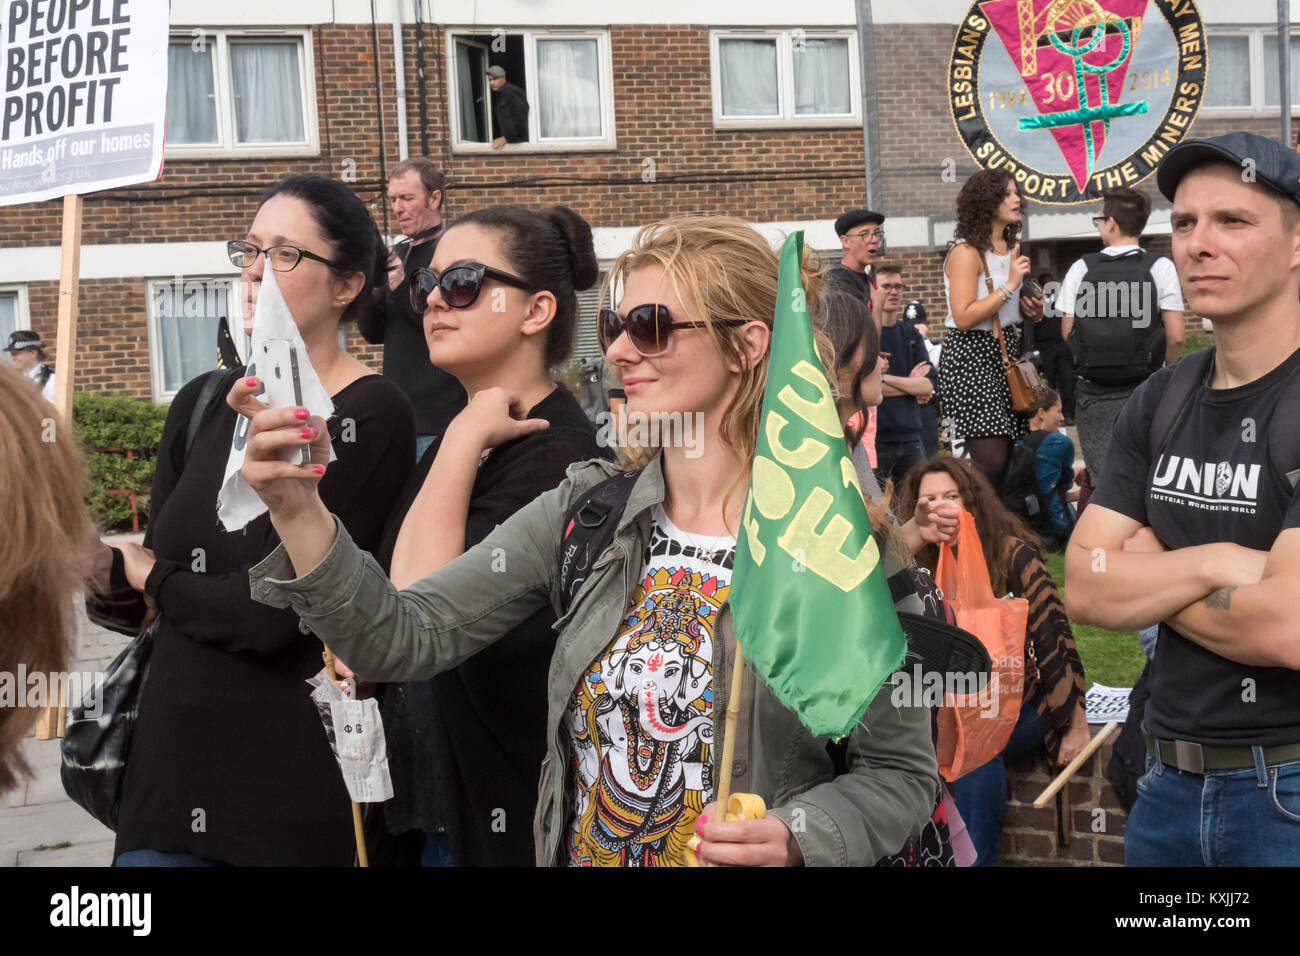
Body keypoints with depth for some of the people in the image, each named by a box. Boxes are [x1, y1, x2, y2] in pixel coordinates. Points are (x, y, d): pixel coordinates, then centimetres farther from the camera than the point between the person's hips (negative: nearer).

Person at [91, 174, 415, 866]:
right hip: (171, 754, 6)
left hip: (298, 776, -5)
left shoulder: (371, 416, -12)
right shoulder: (202, 403, 8)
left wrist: (154, 577, -2)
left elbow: (276, 613, -19)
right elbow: (132, 596, 8)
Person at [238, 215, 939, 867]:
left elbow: (901, 772, -8)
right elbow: (408, 638, -12)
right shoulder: (585, 511, -4)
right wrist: (299, 512, -25)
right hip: (574, 850, 4)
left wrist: (798, 839, -26)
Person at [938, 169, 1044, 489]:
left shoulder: (1011, 247, 15)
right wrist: (1010, 284, -19)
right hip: (971, 355, -8)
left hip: (1005, 353, 8)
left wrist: (1030, 309, 9)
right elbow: (964, 318, -21)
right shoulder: (967, 251, -12)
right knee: (992, 461, -16)